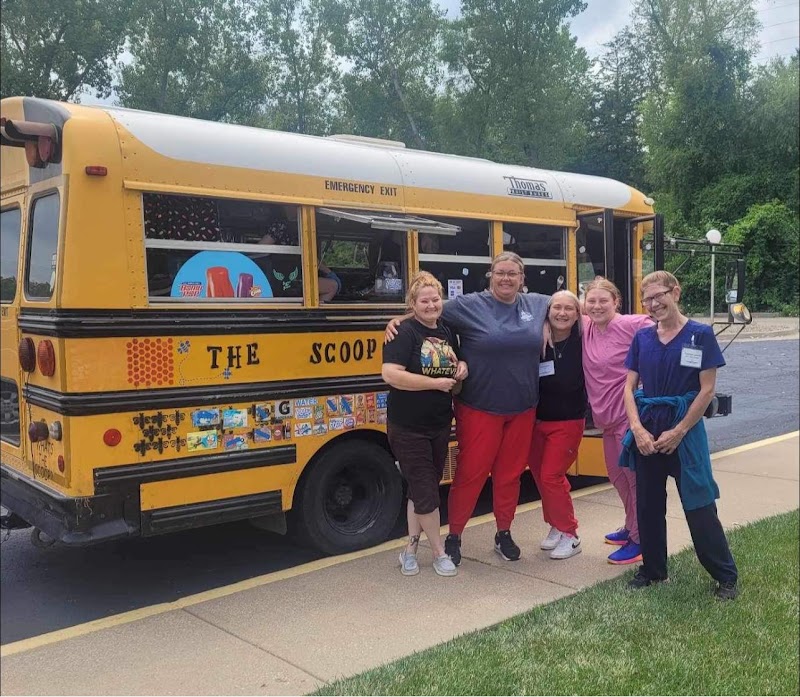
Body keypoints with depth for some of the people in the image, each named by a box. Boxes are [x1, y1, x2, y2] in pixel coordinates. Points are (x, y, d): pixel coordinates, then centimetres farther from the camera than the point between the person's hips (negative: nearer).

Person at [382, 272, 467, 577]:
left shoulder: (446, 332, 7)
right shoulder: (405, 332, -15)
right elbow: (391, 374, -27)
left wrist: (461, 368, 0)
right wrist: (435, 383, -23)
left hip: (440, 424, 7)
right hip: (408, 428, -7)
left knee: (424, 488, 14)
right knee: (424, 490, 1)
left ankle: (410, 548, 27)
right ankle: (439, 552, 17)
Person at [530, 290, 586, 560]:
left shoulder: (582, 343, -14)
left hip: (567, 422, -4)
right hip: (536, 421, 4)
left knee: (551, 477, -5)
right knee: (540, 476, 12)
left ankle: (569, 535, 12)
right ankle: (556, 526, 32)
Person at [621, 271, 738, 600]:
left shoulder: (700, 335, -7)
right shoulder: (642, 337, 5)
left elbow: (707, 390, -9)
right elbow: (629, 387, 4)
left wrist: (679, 431, -12)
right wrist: (637, 429, -9)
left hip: (684, 429, -4)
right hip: (646, 430, 4)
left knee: (698, 504, -1)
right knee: (648, 503, 12)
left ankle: (726, 576, 15)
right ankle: (653, 568, 28)